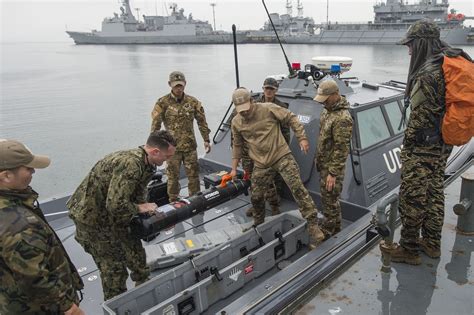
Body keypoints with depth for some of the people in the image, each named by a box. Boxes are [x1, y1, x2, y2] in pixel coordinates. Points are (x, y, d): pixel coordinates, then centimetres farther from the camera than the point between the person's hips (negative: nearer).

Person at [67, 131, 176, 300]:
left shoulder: (145, 164, -1)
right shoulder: (130, 164, -33)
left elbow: (137, 197, 7)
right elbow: (115, 205, -36)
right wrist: (139, 208, -19)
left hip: (113, 215, 9)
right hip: (91, 217, -9)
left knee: (136, 255, 15)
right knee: (114, 269, 2)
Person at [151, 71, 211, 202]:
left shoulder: (193, 102, 2)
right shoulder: (163, 103, -5)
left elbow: (202, 121, 7)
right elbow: (156, 125, -5)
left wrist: (206, 140, 5)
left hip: (190, 146, 2)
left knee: (193, 175, 8)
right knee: (173, 176, 7)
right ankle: (173, 202, 21)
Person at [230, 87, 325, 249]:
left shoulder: (268, 108, -12)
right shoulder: (236, 123, 1)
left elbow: (291, 118, -5)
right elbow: (237, 146, 13)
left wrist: (302, 138, -11)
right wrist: (234, 168, 13)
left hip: (282, 156, -4)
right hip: (261, 164, 4)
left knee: (297, 188, -13)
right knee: (256, 196, 11)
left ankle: (313, 227, -8)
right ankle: (258, 225, 37)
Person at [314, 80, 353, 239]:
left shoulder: (342, 118, -25)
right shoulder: (327, 110, 6)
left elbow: (341, 149, -25)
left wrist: (333, 173, -24)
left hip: (333, 166, -10)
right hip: (324, 163, 10)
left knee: (329, 199, 2)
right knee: (331, 198, 21)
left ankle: (327, 233, 16)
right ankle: (336, 227, 37)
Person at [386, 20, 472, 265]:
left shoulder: (428, 73, -21)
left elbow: (420, 116, -21)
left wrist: (407, 146, -11)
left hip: (422, 148, -10)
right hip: (441, 146, 10)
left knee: (412, 199, 1)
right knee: (434, 194, 19)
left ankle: (408, 249, 13)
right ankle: (432, 244, 33)